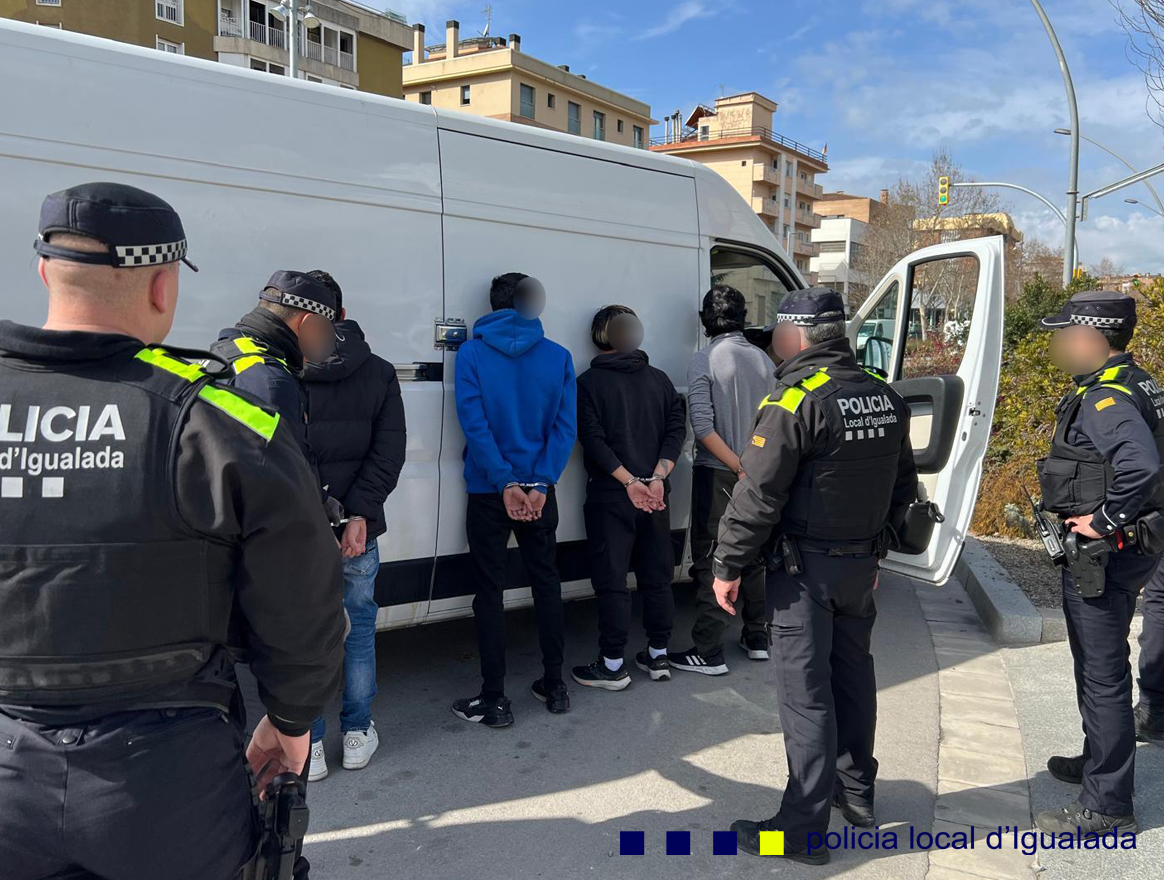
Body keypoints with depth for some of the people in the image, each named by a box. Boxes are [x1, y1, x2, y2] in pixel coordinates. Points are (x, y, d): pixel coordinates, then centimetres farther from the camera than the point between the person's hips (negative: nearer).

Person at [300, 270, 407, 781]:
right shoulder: (379, 373, 0)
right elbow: (389, 452, -5)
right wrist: (359, 514, -9)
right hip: (356, 529, 2)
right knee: (359, 628, 16)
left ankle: (308, 748, 18)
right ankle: (358, 735, 25)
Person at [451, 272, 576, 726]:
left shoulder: (471, 353, -6)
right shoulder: (558, 357, 1)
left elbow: (473, 421, -15)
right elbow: (565, 425, -6)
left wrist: (505, 483, -15)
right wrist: (539, 483, -10)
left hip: (488, 492, -2)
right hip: (539, 490, 3)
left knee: (490, 591, 5)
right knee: (546, 583, 16)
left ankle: (494, 700, 9)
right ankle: (555, 686, 24)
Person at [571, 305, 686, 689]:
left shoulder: (589, 383, -5)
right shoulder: (659, 380, 8)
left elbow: (593, 440, -14)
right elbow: (677, 428, -1)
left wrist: (629, 481, -14)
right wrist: (656, 478, -9)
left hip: (609, 496, -4)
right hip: (655, 494, 4)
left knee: (611, 581, 1)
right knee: (657, 576, 13)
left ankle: (612, 666, 5)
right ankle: (658, 656, 21)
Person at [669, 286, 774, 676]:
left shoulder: (705, 360, -11)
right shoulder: (765, 360, 5)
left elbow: (703, 426, -19)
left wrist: (738, 467, -15)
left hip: (717, 474, -5)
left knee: (711, 563, 0)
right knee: (754, 556, 17)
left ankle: (709, 653, 4)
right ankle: (757, 639, 27)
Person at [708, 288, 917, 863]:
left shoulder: (795, 400, -19)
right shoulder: (886, 398, 6)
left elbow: (758, 496, -20)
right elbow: (903, 486, 15)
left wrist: (727, 566, -10)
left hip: (805, 568, -8)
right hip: (862, 565, 8)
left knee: (806, 692, -1)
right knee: (853, 675, 20)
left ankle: (803, 828, 7)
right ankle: (857, 793, 36)